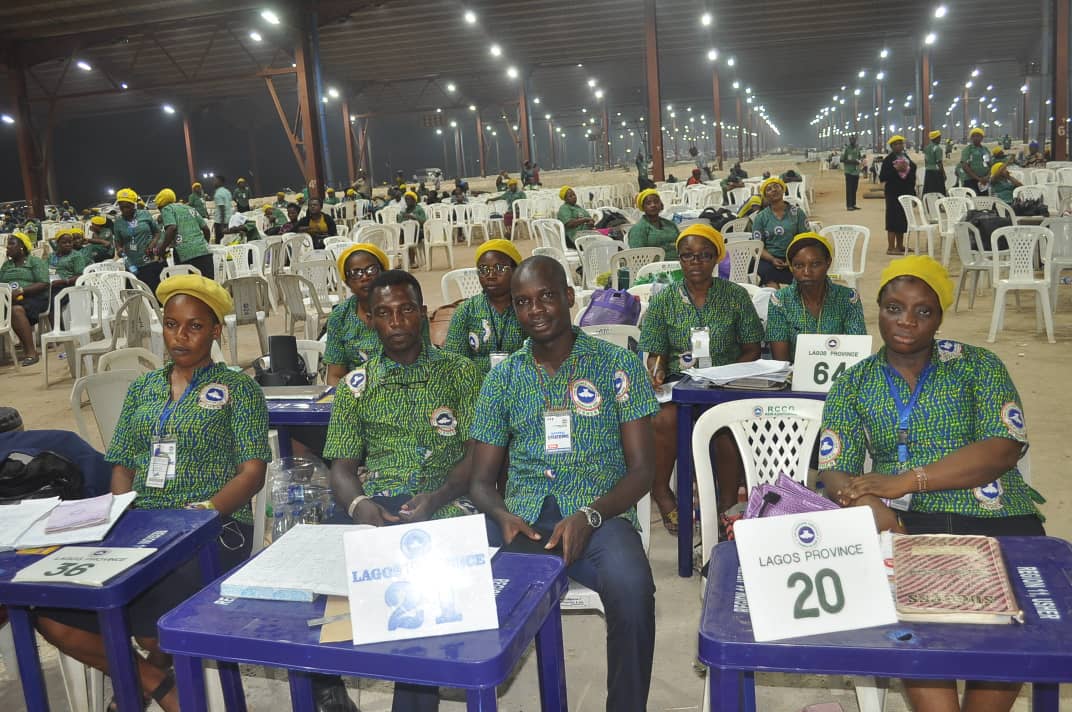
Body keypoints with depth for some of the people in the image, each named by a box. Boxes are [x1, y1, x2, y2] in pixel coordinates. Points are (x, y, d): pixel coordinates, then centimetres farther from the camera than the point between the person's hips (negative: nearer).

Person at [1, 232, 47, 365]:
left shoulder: (35, 261, 7)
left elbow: (44, 284, -6)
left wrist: (21, 291, -17)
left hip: (34, 298, -4)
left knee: (16, 310, -37)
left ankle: (31, 352, -35)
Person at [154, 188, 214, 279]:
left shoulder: (166, 209, 7)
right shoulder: (190, 209, 25)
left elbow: (172, 228, -11)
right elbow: (205, 228, 21)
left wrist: (162, 248, -4)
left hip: (185, 254, -5)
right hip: (204, 251, 6)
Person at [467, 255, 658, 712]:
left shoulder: (618, 366, 6)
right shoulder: (502, 379, 14)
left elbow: (641, 468, 2)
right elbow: (481, 479, 13)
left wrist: (589, 515, -16)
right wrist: (503, 516, -10)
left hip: (598, 514, -2)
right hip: (521, 516, 2)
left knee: (632, 588, -35)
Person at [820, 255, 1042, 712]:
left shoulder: (977, 365, 9)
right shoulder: (853, 384, 13)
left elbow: (1005, 448, -6)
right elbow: (834, 473, 3)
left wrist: (906, 480, -16)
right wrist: (873, 507, -21)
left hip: (997, 520, 0)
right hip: (906, 523, 0)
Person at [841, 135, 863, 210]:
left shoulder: (858, 148, 12)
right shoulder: (846, 148, -3)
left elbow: (861, 157, 16)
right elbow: (842, 160, -6)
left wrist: (859, 161, -7)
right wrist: (851, 161, -17)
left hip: (856, 171, 5)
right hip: (849, 171, -5)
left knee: (854, 189, 9)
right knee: (849, 189, -7)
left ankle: (853, 204, 15)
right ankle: (849, 205, -6)